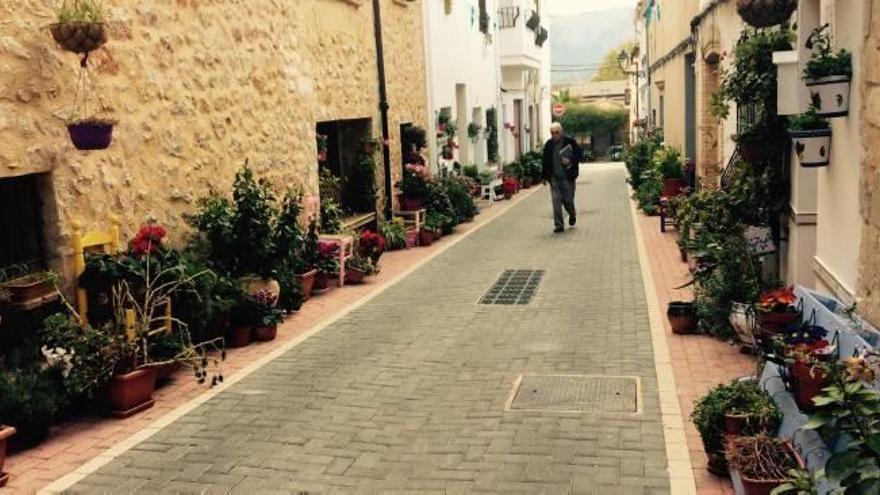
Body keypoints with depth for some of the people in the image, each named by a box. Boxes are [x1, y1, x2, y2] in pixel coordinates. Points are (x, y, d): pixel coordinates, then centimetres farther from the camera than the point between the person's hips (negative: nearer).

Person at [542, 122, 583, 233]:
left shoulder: (570, 142, -4)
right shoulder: (548, 144, 5)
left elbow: (579, 154, 1)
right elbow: (545, 161, 12)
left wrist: (570, 161, -16)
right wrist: (546, 176, 8)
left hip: (567, 177, -2)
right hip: (554, 178, 2)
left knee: (568, 200, 5)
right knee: (556, 201, -4)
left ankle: (572, 214, 38)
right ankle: (559, 225, -1)